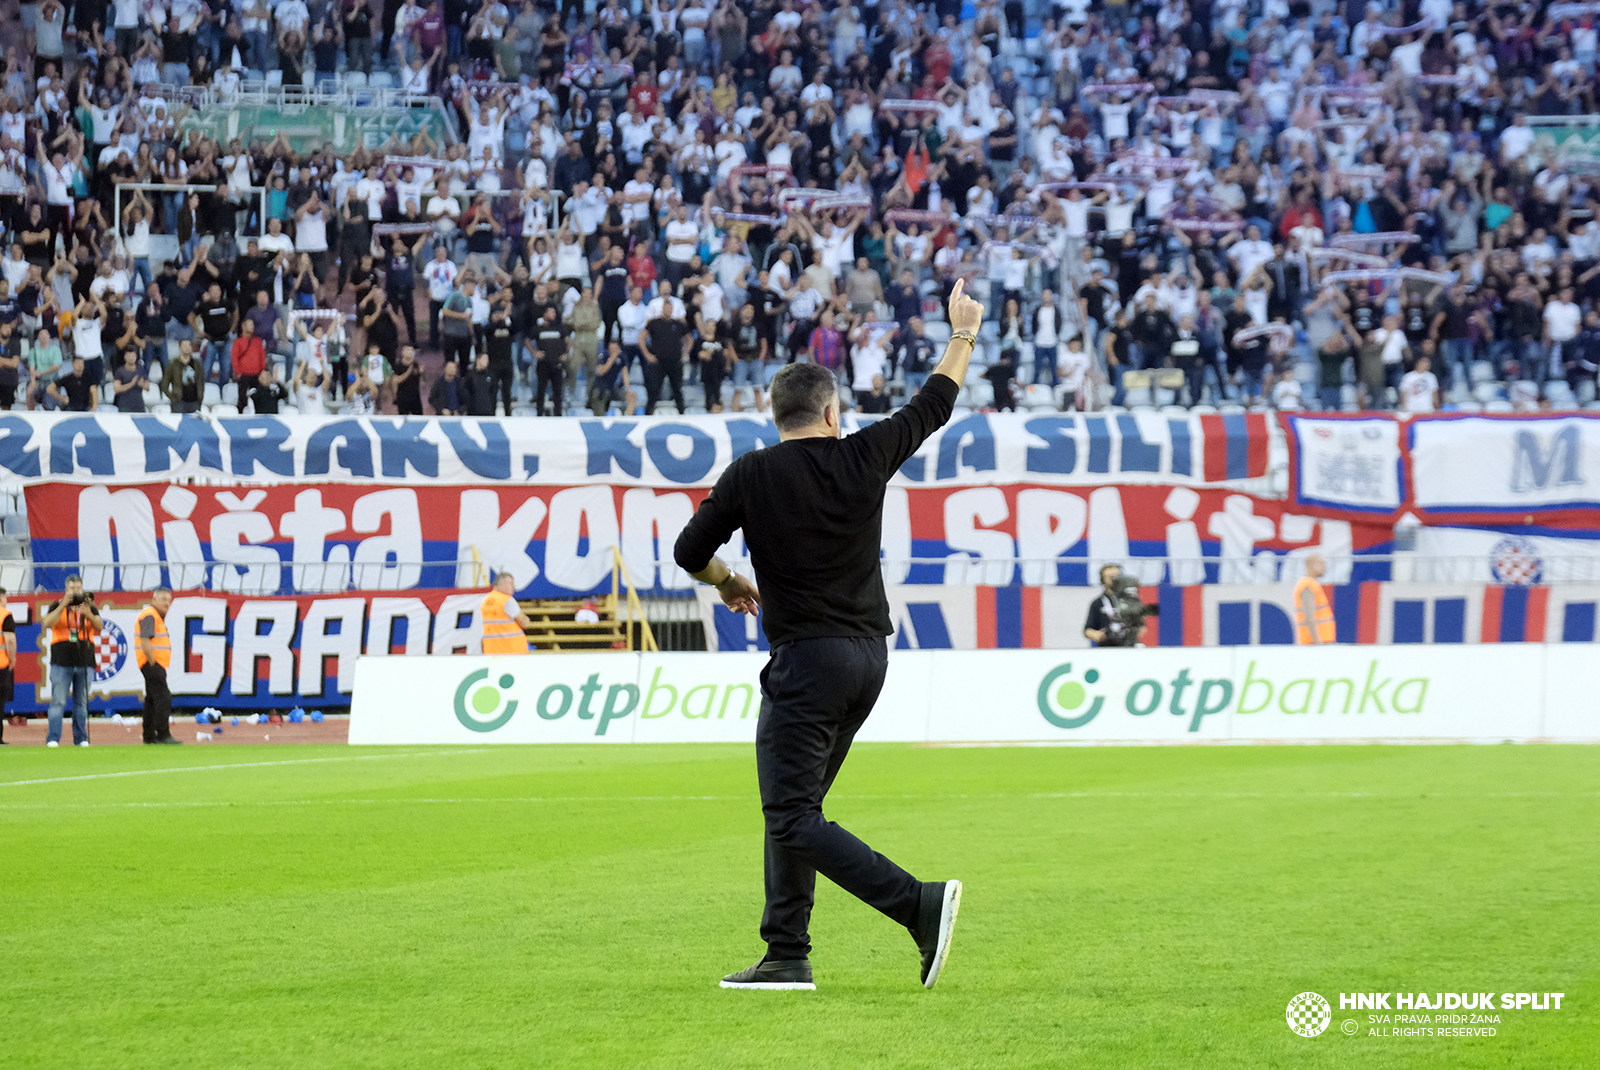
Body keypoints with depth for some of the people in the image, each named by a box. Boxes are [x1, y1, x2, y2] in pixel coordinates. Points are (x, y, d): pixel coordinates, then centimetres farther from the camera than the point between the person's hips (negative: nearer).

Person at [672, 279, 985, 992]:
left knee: (792, 817, -8)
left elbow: (690, 551, 1)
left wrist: (729, 584, 22)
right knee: (795, 805, 14)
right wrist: (963, 335, 32)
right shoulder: (864, 458, 3)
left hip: (807, 658, -6)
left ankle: (919, 905, -22)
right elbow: (933, 406, 17)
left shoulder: (752, 476, -5)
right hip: (869, 654, 6)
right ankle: (787, 958, 11)